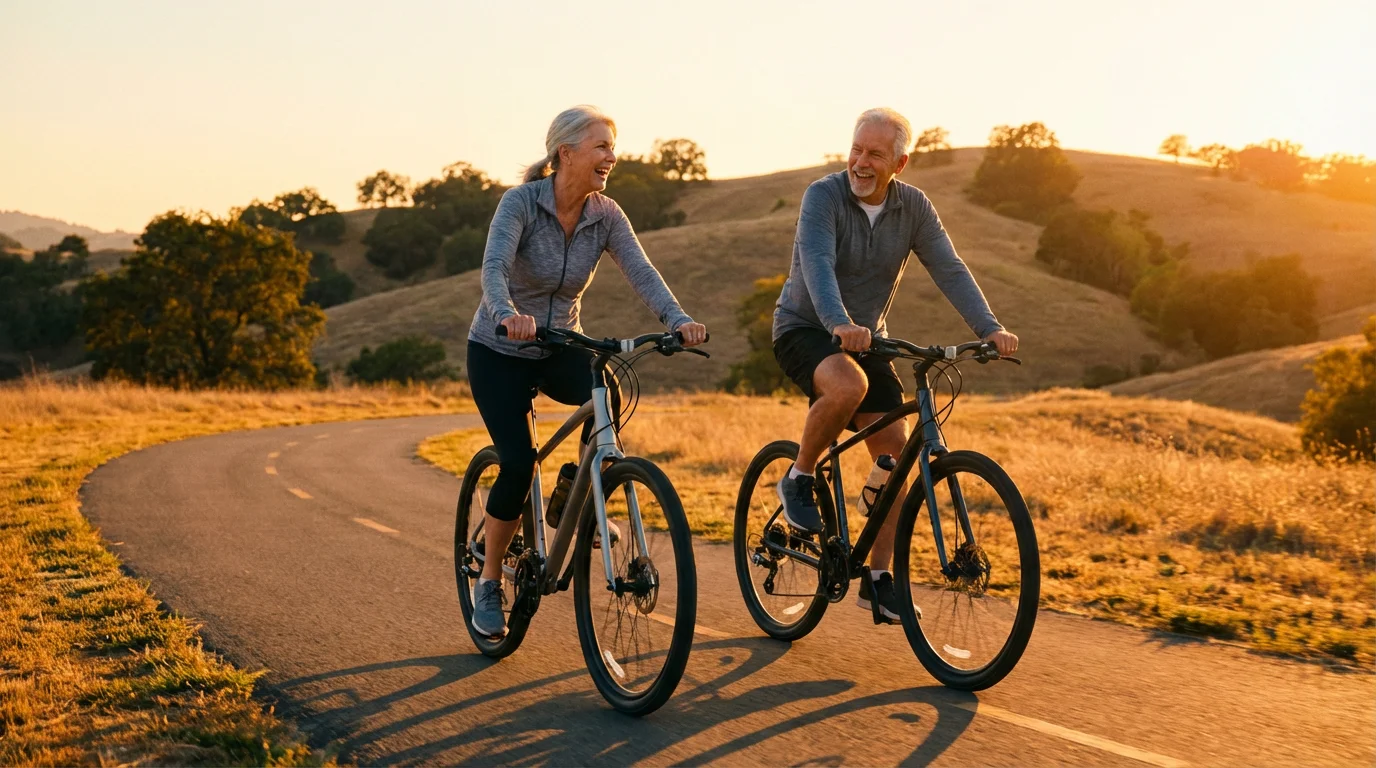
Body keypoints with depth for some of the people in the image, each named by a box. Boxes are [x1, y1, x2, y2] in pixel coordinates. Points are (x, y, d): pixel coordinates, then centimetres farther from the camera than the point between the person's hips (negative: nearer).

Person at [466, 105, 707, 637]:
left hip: (560, 348, 3)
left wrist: (678, 320, -40)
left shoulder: (606, 215, -9)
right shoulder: (521, 202, -20)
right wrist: (509, 315, -56)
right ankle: (489, 583, 5)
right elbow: (494, 268, -35)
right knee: (517, 463, -17)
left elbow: (641, 273, -21)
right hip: (499, 351, -3)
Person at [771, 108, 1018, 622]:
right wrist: (841, 324, -50)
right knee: (848, 385, -38)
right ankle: (799, 479, -12)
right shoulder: (824, 196, -17)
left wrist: (989, 328, -25)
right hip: (804, 330, -5)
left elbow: (949, 270, -10)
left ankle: (879, 578, 8)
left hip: (864, 339, 5)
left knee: (896, 454, -4)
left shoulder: (913, 207, -4)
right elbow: (817, 265, -32)